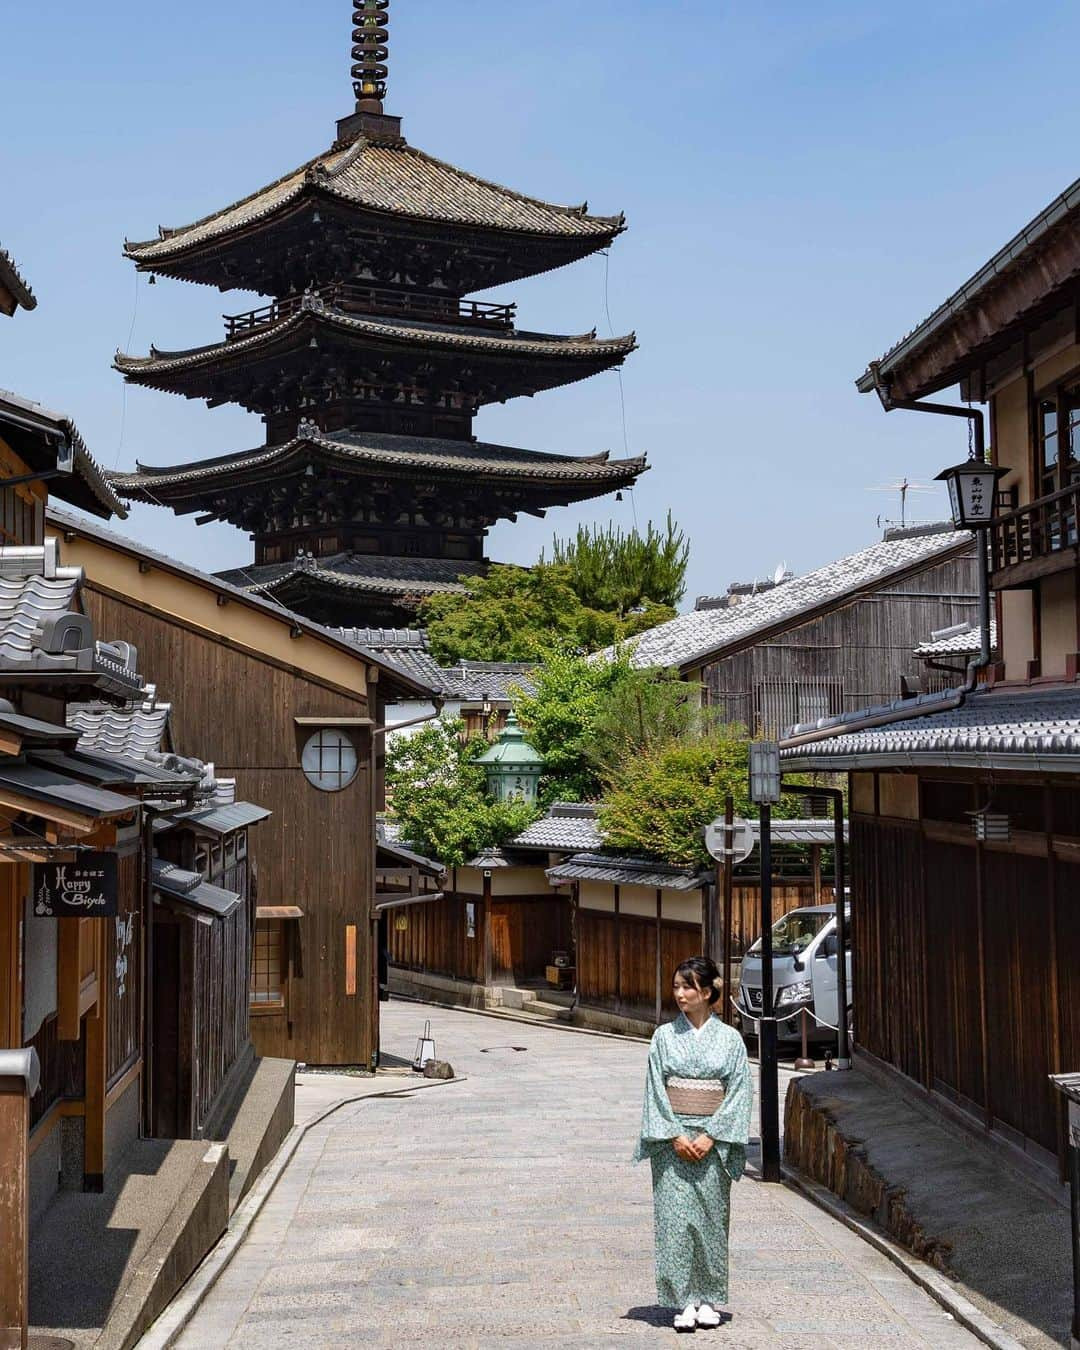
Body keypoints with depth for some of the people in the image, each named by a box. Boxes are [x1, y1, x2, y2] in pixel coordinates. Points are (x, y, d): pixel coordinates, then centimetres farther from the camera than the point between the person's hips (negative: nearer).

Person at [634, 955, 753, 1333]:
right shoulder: (664, 1036, 3)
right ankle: (684, 1301, 3)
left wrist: (710, 1137, -11)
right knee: (675, 1217, -3)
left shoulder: (730, 1039, 1)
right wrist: (675, 1136, -11)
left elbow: (739, 1092, -3)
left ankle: (708, 1299, 15)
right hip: (672, 1139, 0)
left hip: (713, 1141, 0)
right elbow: (655, 1091, 0)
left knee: (711, 1217, 4)